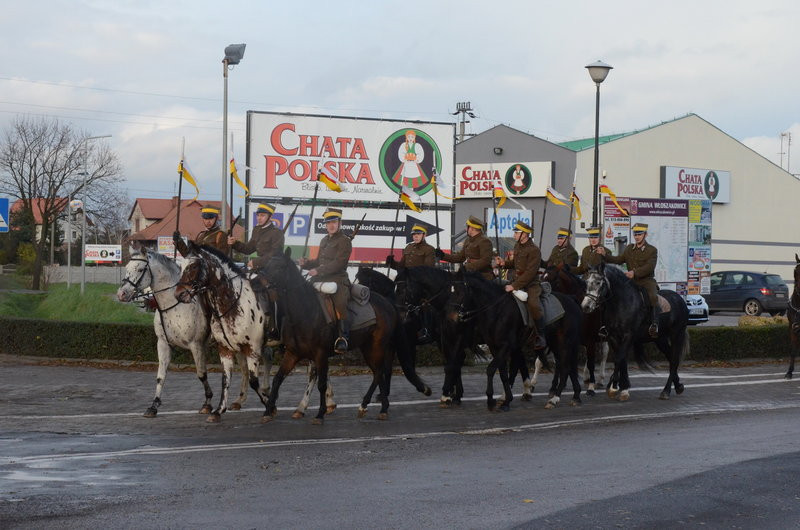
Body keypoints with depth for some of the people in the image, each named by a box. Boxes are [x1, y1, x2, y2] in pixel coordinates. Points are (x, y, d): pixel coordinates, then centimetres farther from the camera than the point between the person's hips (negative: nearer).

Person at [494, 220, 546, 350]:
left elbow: (530, 273, -22)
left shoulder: (534, 250, -17)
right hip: (516, 282, 9)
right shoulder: (517, 246, 10)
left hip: (531, 285, -9)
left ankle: (540, 338, -21)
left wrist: (514, 286, -26)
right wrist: (504, 263, 5)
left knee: (533, 305, -32)